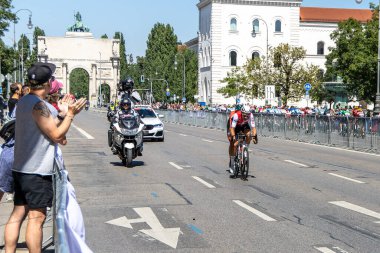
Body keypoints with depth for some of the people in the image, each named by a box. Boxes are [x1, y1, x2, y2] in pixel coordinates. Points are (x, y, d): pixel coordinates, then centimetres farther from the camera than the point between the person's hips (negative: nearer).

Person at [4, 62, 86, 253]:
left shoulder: (24, 101, 14)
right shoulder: (39, 105, -17)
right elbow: (56, 135, -15)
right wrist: (70, 114, -7)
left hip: (21, 168, 10)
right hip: (37, 171, -10)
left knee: (17, 214, 10)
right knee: (37, 217, -4)